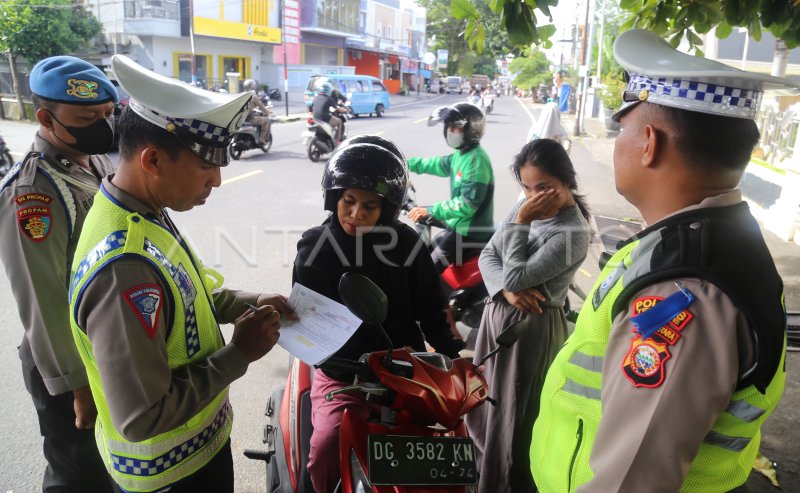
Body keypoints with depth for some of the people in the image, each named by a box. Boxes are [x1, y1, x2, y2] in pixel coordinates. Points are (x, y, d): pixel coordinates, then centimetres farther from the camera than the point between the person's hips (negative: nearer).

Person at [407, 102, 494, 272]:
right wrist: (406, 163, 26)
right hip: (460, 226, 11)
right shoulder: (462, 154, 8)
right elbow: (439, 164, 27)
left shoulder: (476, 161, -23)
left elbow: (467, 205, -30)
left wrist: (429, 211, -30)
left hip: (470, 232, -11)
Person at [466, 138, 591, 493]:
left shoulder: (573, 234, -21)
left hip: (532, 327, -8)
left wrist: (521, 222, -20)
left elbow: (516, 276, -24)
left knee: (514, 413, 6)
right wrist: (506, 289, -16)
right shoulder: (527, 207, 2)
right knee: (485, 402, 24)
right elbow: (487, 256, 2)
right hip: (497, 313, 8)